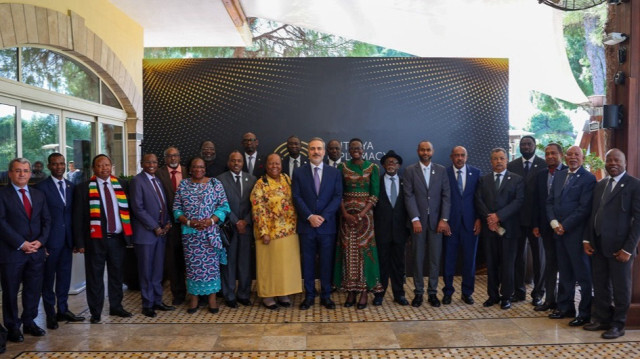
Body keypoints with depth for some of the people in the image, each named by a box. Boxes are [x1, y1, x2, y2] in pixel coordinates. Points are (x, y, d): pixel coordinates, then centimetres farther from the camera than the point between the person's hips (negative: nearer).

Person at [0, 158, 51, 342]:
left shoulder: (38, 195, 13)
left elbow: (46, 220, 11)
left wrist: (40, 241, -5)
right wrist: (21, 243, -15)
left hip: (36, 250, 5)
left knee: (34, 289, 10)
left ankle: (29, 322, 24)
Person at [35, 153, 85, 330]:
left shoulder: (71, 187, 9)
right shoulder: (42, 187, -6)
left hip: (67, 239, 5)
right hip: (50, 240, -5)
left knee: (65, 275, 12)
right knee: (48, 277, 6)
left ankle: (63, 310, 23)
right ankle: (50, 314, 16)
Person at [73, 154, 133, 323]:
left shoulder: (122, 184, 6)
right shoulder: (84, 188, -2)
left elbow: (127, 209, 9)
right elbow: (78, 217, -2)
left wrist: (129, 233, 3)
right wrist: (80, 242, -7)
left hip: (119, 238, 3)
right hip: (96, 239, -3)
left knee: (117, 274, 13)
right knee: (95, 277, 5)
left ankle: (116, 306, 28)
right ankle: (95, 312, 17)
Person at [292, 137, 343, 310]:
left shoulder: (334, 173, 6)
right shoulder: (299, 173, 5)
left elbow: (337, 197, -1)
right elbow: (297, 197, -2)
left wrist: (323, 216, -12)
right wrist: (310, 216, -13)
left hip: (327, 225, 0)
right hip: (306, 225, 0)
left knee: (327, 262, 6)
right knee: (308, 262, 6)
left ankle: (326, 296, 17)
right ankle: (309, 295, 17)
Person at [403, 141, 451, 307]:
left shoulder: (441, 170, 8)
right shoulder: (410, 170, 3)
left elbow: (446, 195, 3)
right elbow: (409, 196, -4)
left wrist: (444, 219, -6)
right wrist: (415, 219, -13)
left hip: (436, 220, 1)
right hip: (418, 220, -1)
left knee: (435, 258, 4)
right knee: (418, 257, 4)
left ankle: (433, 292, 14)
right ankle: (418, 292, 14)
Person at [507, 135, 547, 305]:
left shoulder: (544, 165, -3)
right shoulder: (511, 166, 5)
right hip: (517, 218, 2)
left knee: (538, 255, 7)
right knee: (518, 255, 9)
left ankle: (538, 293, 18)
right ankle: (519, 291, 20)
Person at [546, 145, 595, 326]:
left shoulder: (588, 178, -7)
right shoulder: (558, 176, 13)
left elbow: (584, 208, -14)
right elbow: (550, 201, 11)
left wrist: (564, 226, -13)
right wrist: (554, 223, -3)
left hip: (576, 232, -6)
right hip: (559, 231, 6)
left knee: (583, 274, 1)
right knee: (565, 272, 15)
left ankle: (585, 313, 10)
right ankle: (565, 307, 25)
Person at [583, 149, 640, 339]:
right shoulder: (600, 185, 13)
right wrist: (587, 240, 6)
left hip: (619, 248, -6)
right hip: (598, 245, 6)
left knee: (620, 288, 8)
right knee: (600, 287, 13)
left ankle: (618, 325, 21)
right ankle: (602, 319, 26)